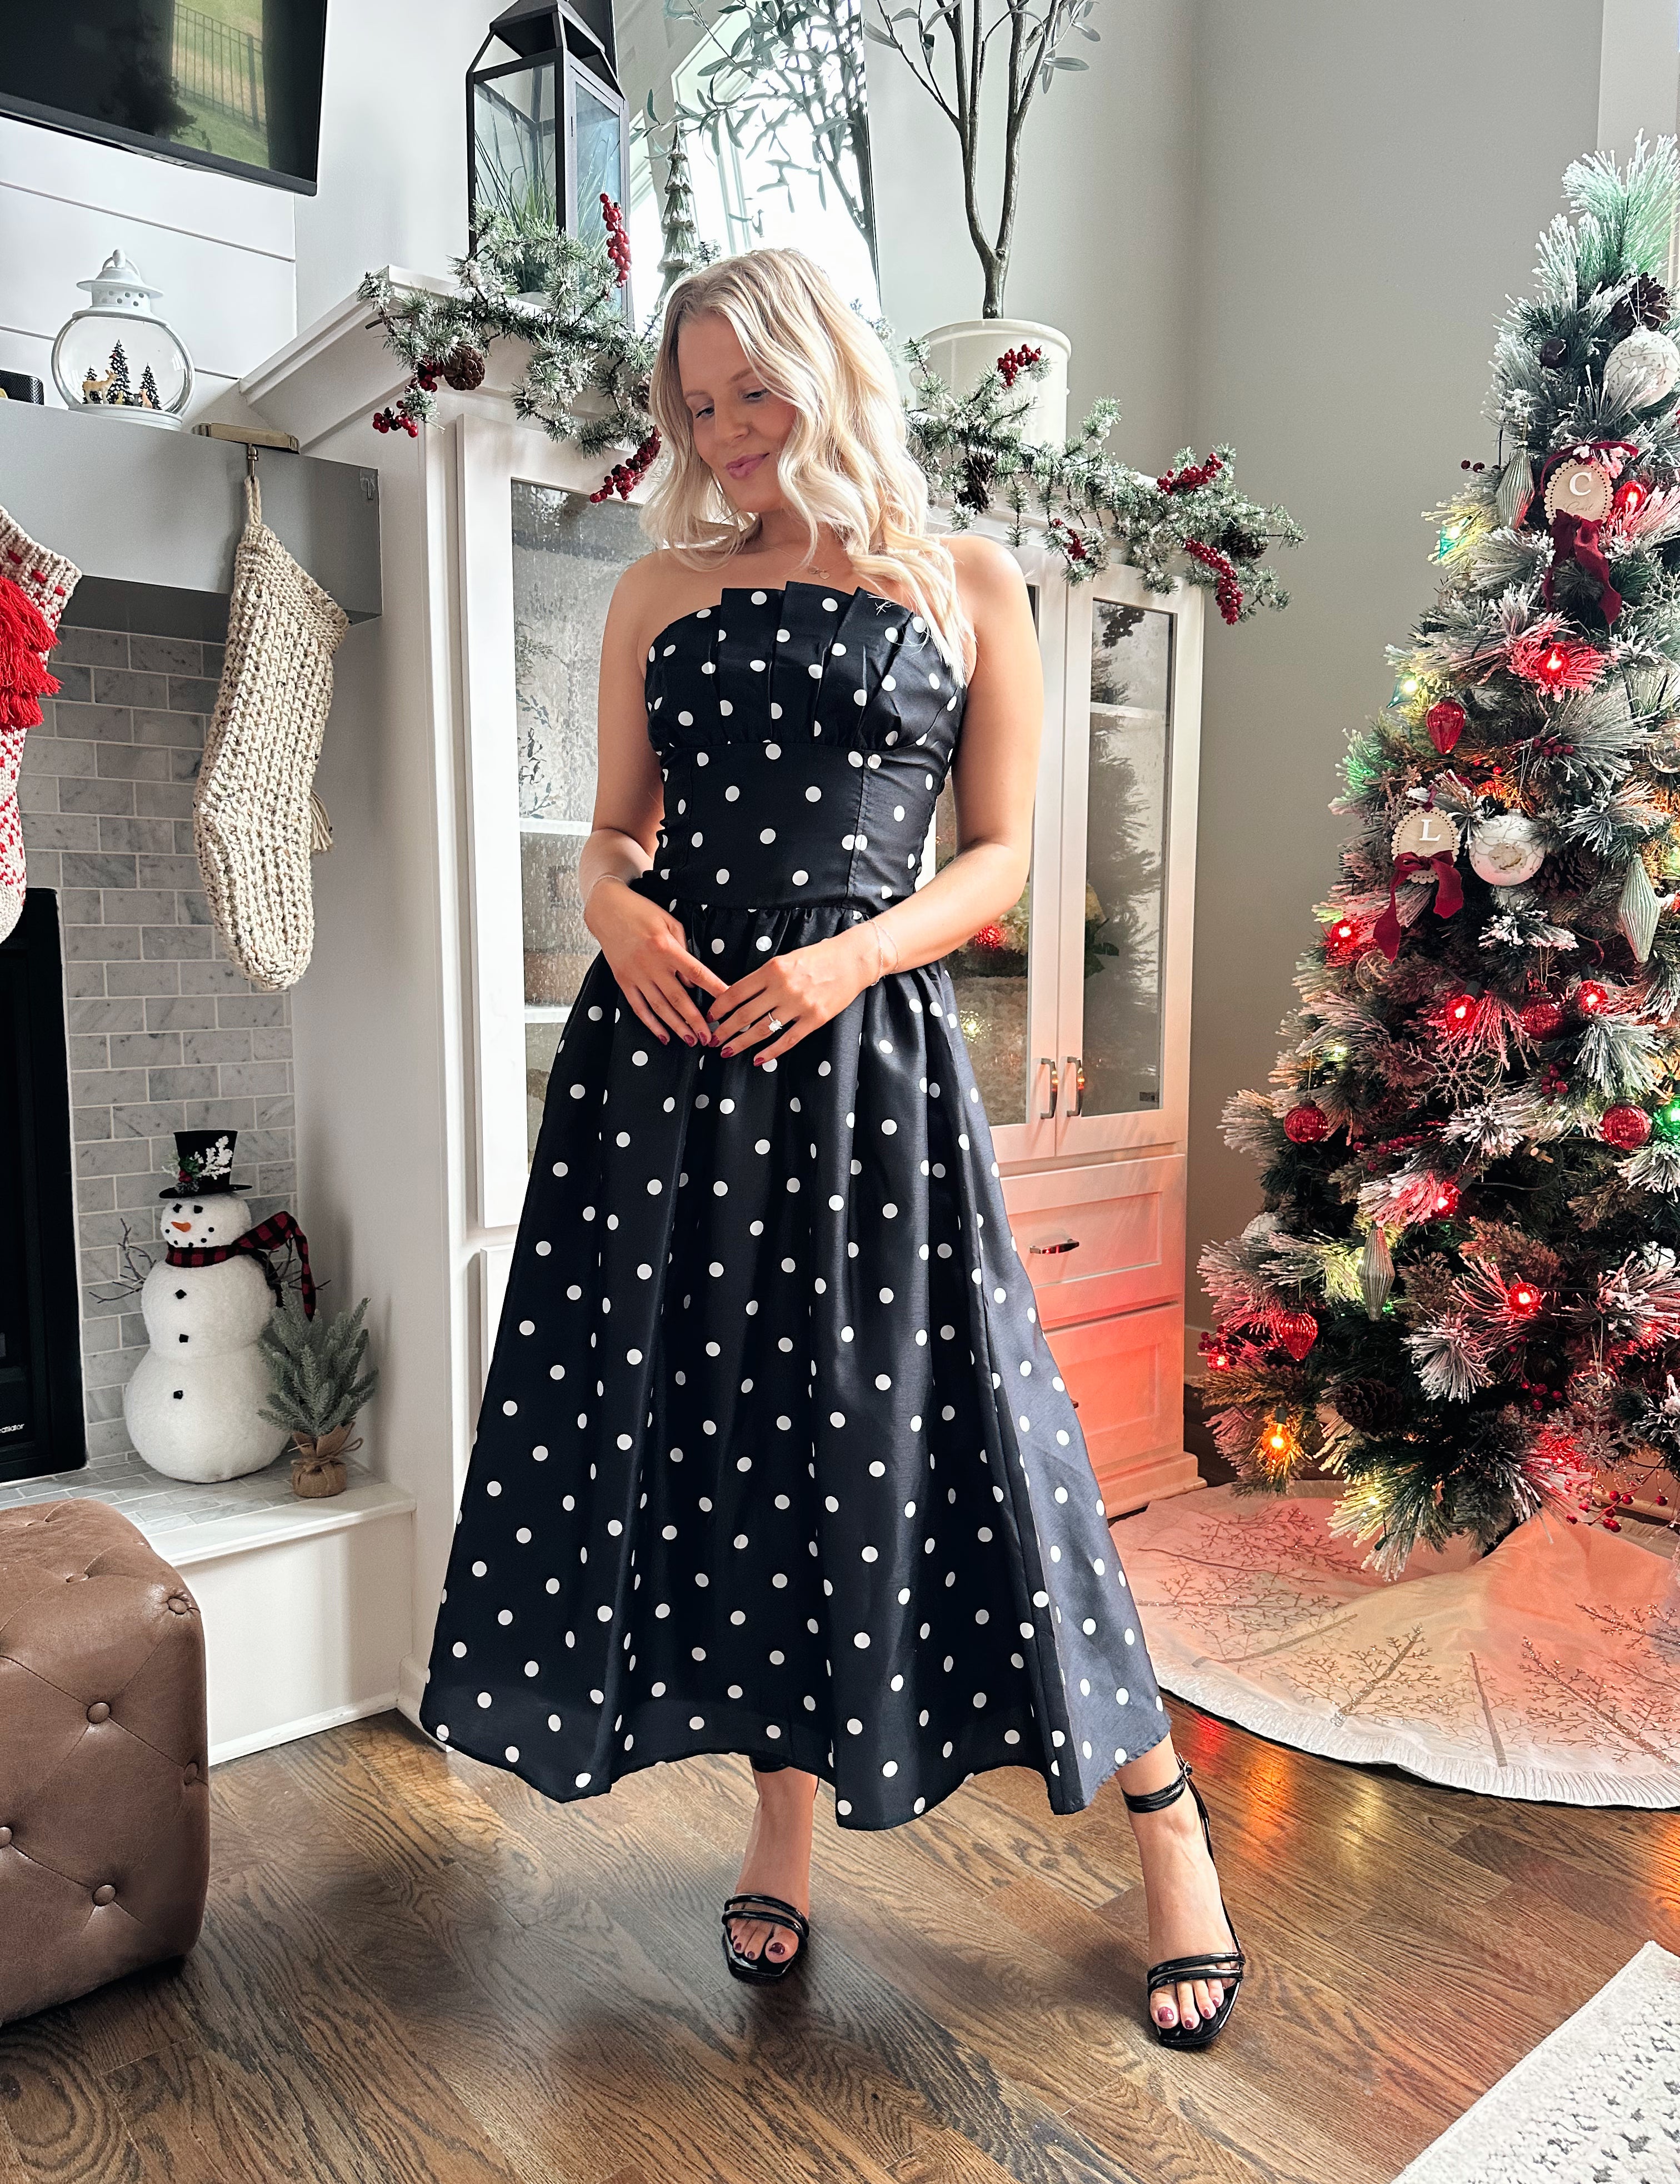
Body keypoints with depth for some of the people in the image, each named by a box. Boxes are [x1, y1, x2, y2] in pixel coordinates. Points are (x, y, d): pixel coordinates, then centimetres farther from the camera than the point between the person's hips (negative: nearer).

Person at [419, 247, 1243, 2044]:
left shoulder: (965, 584, 7)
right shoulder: (660, 592, 15)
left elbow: (1002, 855, 3)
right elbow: (616, 829, 16)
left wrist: (853, 955, -13)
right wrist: (614, 903, -7)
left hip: (867, 1044, -3)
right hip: (666, 1031, 4)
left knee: (902, 1415, -2)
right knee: (715, 1415, 7)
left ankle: (1160, 1806, 19)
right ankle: (788, 1797, 29)